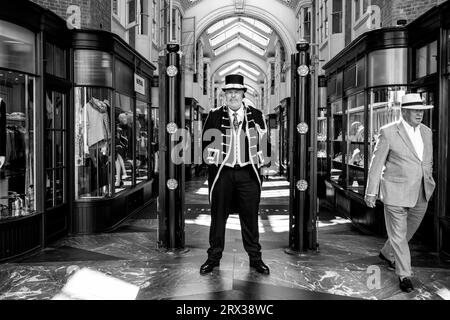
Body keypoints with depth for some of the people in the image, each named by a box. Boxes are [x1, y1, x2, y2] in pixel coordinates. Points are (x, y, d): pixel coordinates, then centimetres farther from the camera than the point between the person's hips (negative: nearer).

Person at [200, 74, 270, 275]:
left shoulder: (256, 115, 8)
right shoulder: (214, 115, 5)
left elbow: (264, 142, 10)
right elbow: (206, 141, 8)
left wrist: (258, 162, 2)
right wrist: (211, 160, 0)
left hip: (248, 173, 1)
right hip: (221, 172, 0)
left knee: (250, 217, 7)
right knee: (218, 216, 8)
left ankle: (255, 258, 20)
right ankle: (214, 257, 21)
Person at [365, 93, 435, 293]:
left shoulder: (426, 132, 7)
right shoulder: (388, 132, -10)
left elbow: (428, 162, 17)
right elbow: (376, 163, -8)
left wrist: (429, 185, 18)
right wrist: (371, 192, -7)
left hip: (420, 194, 6)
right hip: (396, 193, -6)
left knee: (409, 230, 19)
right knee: (398, 233, 2)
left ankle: (387, 254, 44)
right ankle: (404, 275, 16)